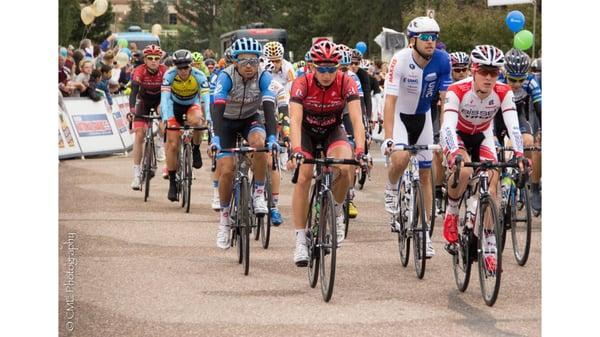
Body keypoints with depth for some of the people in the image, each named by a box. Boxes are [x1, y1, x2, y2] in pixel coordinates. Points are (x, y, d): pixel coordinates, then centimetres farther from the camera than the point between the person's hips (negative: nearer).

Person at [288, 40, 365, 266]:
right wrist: (296, 151, -51)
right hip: (306, 131, 0)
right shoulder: (302, 84, -27)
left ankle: (337, 211, 1)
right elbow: (295, 120, -36)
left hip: (333, 131, 0)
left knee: (344, 168, -29)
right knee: (303, 177, -20)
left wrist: (360, 151, -45)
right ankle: (300, 241, -14)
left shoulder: (346, 84, -24)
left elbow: (357, 119, -31)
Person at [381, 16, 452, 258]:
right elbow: (390, 100, -31)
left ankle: (425, 233, 13)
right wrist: (388, 138, -39)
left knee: (425, 175, 5)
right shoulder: (400, 60, -28)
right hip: (400, 115, -4)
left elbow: (446, 98, -15)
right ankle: (391, 189, 3)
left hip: (423, 116, 4)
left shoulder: (441, 60, -19)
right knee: (400, 158, -31)